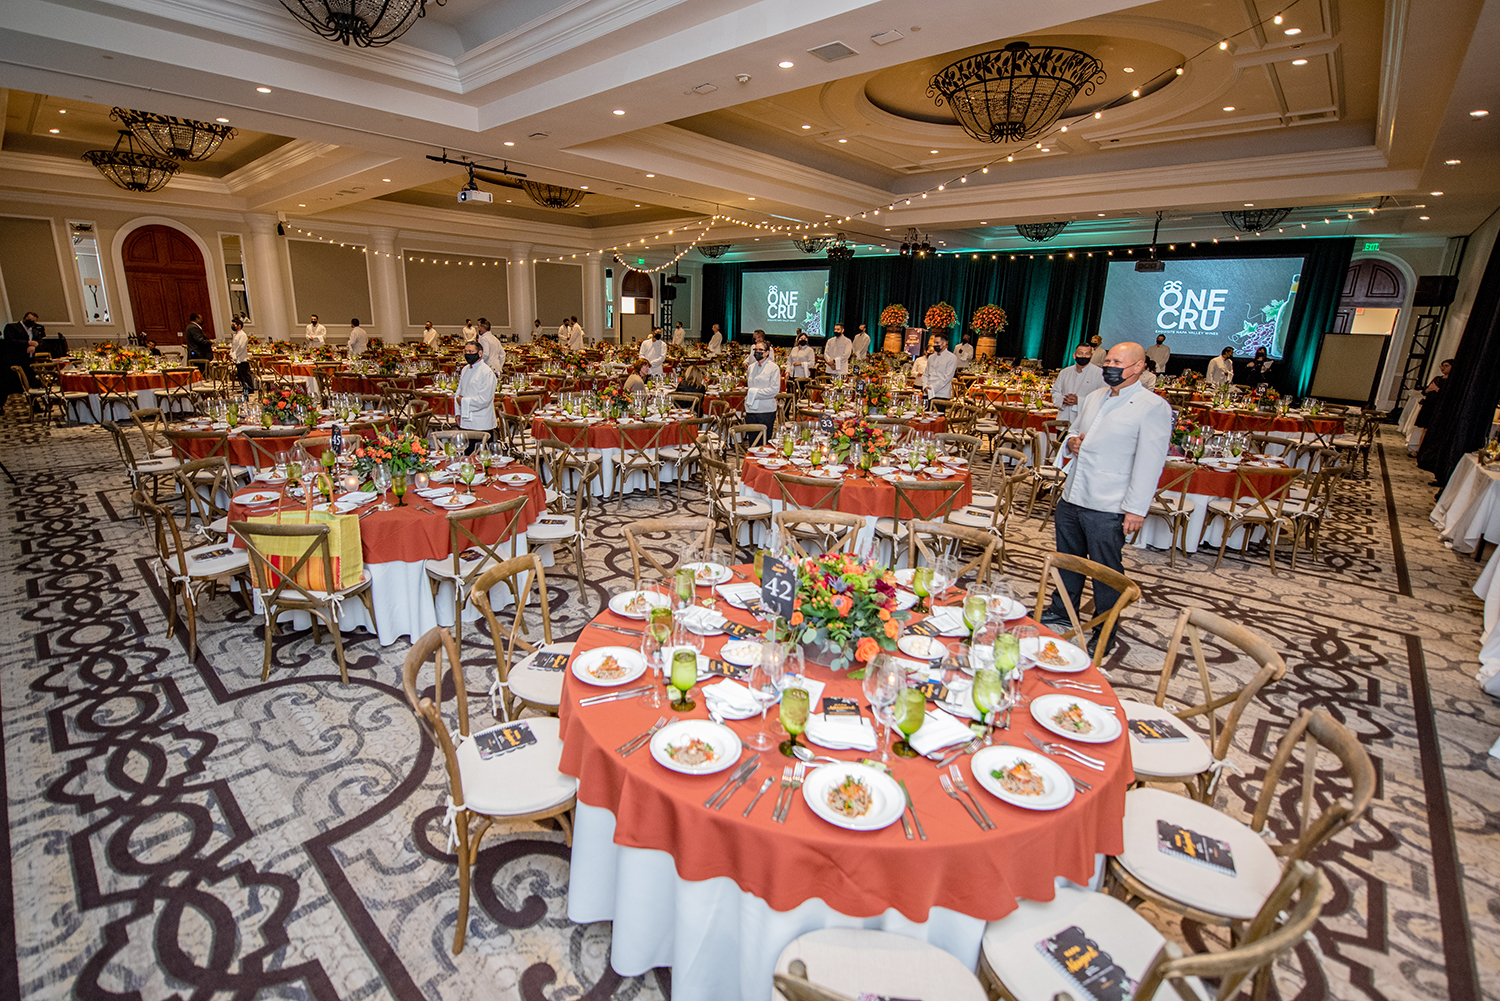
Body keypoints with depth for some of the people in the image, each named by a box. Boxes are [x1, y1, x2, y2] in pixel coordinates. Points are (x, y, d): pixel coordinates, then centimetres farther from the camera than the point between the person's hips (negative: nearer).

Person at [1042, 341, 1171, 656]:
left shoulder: (1154, 407, -9)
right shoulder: (1094, 397, 12)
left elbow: (1149, 462, -13)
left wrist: (1136, 508, -17)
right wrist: (1072, 442, 2)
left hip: (1108, 508, -7)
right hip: (1071, 498, 7)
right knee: (1067, 559, 20)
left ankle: (1105, 633, 21)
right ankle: (1062, 611, 39)